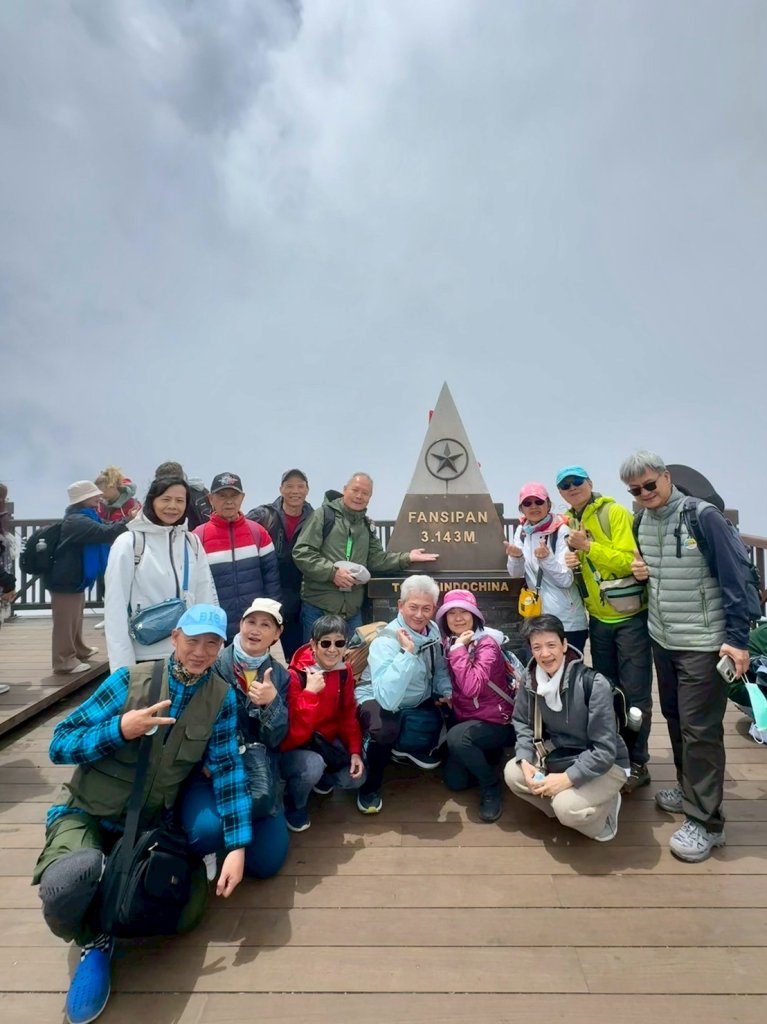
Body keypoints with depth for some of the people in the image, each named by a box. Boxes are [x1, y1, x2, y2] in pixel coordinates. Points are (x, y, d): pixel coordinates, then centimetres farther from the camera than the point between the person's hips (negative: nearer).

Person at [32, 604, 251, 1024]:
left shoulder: (221, 698, -9)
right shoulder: (130, 680, -15)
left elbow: (228, 771, -11)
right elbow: (59, 746, -12)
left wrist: (237, 847, -19)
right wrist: (120, 729, -29)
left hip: (150, 827, 3)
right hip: (86, 815, -2)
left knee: (186, 913, -10)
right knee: (66, 884, -33)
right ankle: (93, 940, 3)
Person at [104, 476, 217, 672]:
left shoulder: (192, 543, 5)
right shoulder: (129, 543, -7)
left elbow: (207, 599, 6)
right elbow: (115, 607, -9)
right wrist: (123, 665, -13)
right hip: (144, 656, -4)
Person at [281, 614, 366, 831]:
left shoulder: (344, 671, -8)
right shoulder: (296, 676, -28)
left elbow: (348, 715, 3)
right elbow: (294, 734, -33)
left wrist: (355, 751, -7)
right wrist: (310, 692, -38)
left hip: (326, 742, 6)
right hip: (292, 747, -6)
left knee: (356, 777, -8)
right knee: (313, 765, -34)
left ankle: (319, 778, 23)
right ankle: (293, 805, 0)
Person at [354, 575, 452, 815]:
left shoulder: (433, 630, -9)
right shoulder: (385, 642, -31)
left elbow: (440, 669, 9)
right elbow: (388, 699, -43)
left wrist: (447, 692, -11)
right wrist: (407, 652, -45)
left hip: (419, 701, 7)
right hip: (378, 701, -7)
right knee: (385, 730, -37)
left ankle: (407, 748, 15)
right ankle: (370, 786, -6)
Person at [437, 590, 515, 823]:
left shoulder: (486, 643, -21)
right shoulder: (447, 644, -1)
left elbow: (471, 687, -35)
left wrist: (459, 648, -31)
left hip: (496, 720, -7)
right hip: (466, 720, 7)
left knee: (457, 737, -33)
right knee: (454, 781, 1)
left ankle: (491, 785, -7)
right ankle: (490, 755, 26)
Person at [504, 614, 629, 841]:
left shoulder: (594, 684, -28)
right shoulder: (530, 681, -11)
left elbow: (605, 750, -25)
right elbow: (522, 724, 2)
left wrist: (567, 778, -28)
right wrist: (525, 761, -15)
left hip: (605, 764, -5)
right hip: (559, 753, 6)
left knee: (567, 807, -28)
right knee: (513, 773, -13)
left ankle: (603, 813, 7)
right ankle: (565, 808, 9)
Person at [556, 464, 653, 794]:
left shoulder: (615, 513, -12)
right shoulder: (569, 524, 7)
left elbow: (630, 562, -21)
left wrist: (588, 546, -27)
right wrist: (571, 565, -9)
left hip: (631, 616, -6)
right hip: (599, 620, 6)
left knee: (635, 693, 2)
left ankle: (637, 763, 17)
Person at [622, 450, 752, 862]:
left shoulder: (703, 516, -15)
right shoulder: (642, 522, 4)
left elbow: (733, 579, -15)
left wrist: (738, 640, -16)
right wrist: (638, 568, -3)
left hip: (703, 643, -7)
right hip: (662, 639, 7)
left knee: (700, 729, -1)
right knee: (674, 718, 18)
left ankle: (706, 822, 13)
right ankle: (689, 790, 37)